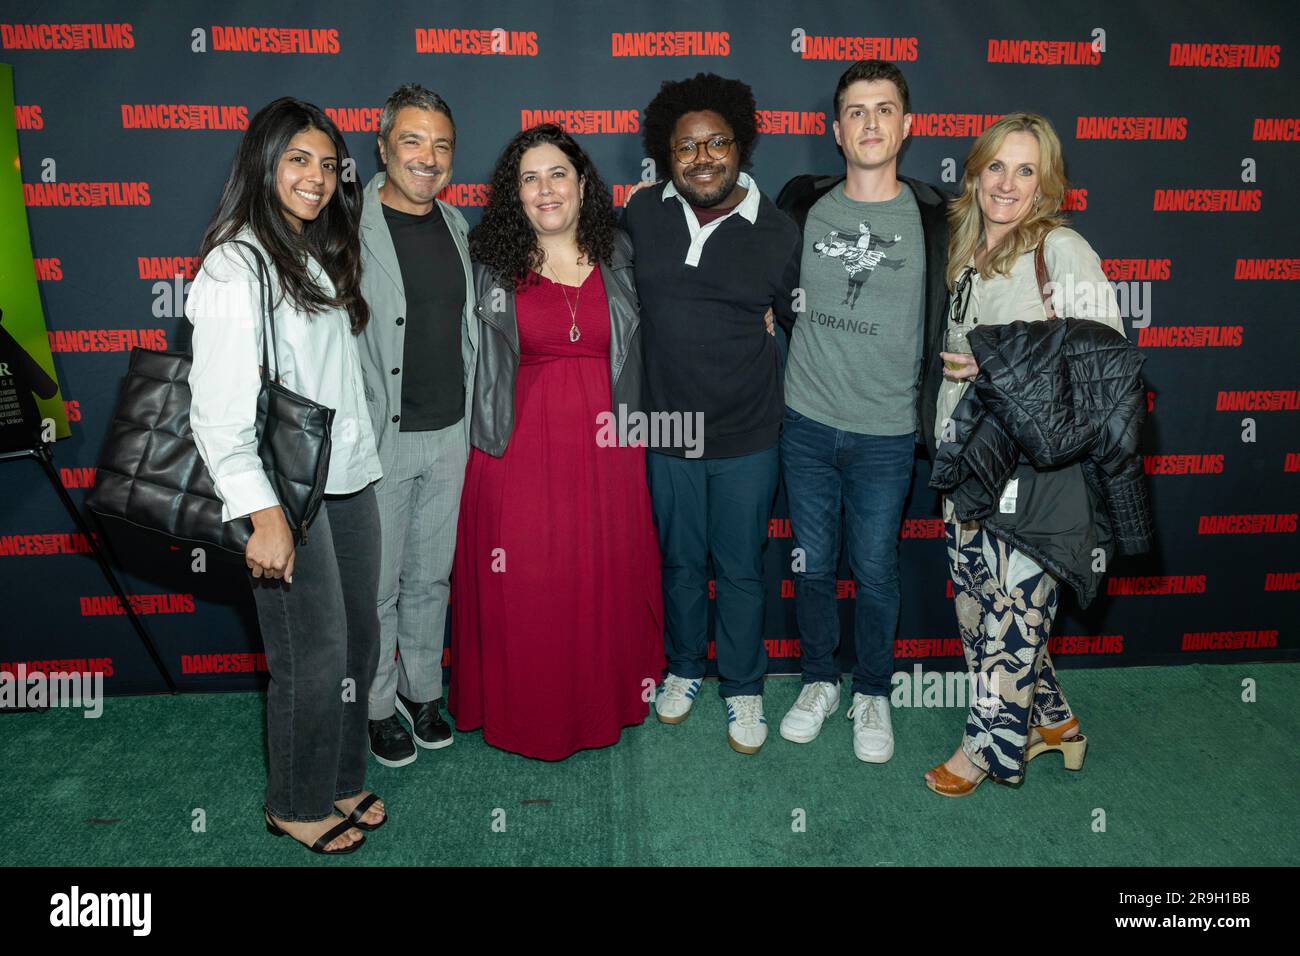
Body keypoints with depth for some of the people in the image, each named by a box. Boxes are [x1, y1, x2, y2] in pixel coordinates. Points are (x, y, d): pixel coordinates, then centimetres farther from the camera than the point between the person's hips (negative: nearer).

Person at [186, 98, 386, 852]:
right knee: (313, 657, 0)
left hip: (350, 478, 8)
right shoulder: (235, 265, -10)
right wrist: (264, 515, -20)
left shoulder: (321, 257, 16)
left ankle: (342, 780, 32)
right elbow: (218, 412, -16)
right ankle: (298, 805, 23)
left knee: (359, 641, 13)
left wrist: (362, 460, 12)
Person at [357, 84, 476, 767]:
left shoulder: (454, 225, 8)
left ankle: (422, 690, 35)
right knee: (377, 585, 8)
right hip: (378, 437, -5)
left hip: (450, 432, 5)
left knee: (431, 577, 17)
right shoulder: (351, 228, -11)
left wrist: (468, 414, 14)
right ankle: (378, 705, 28)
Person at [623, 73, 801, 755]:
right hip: (666, 432, 2)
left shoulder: (777, 232, -8)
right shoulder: (642, 214, -3)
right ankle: (683, 667, 42)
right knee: (680, 561, 18)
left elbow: (804, 321, 3)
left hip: (746, 439, -1)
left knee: (740, 570, 12)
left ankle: (743, 687, 34)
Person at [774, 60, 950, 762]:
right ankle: (819, 682, 32)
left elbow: (947, 324, 3)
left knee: (875, 572, 8)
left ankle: (872, 694, 30)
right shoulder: (803, 204, 2)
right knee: (812, 565, 12)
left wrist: (934, 416, -1)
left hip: (885, 433, -1)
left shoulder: (933, 218, -3)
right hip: (806, 423, 2)